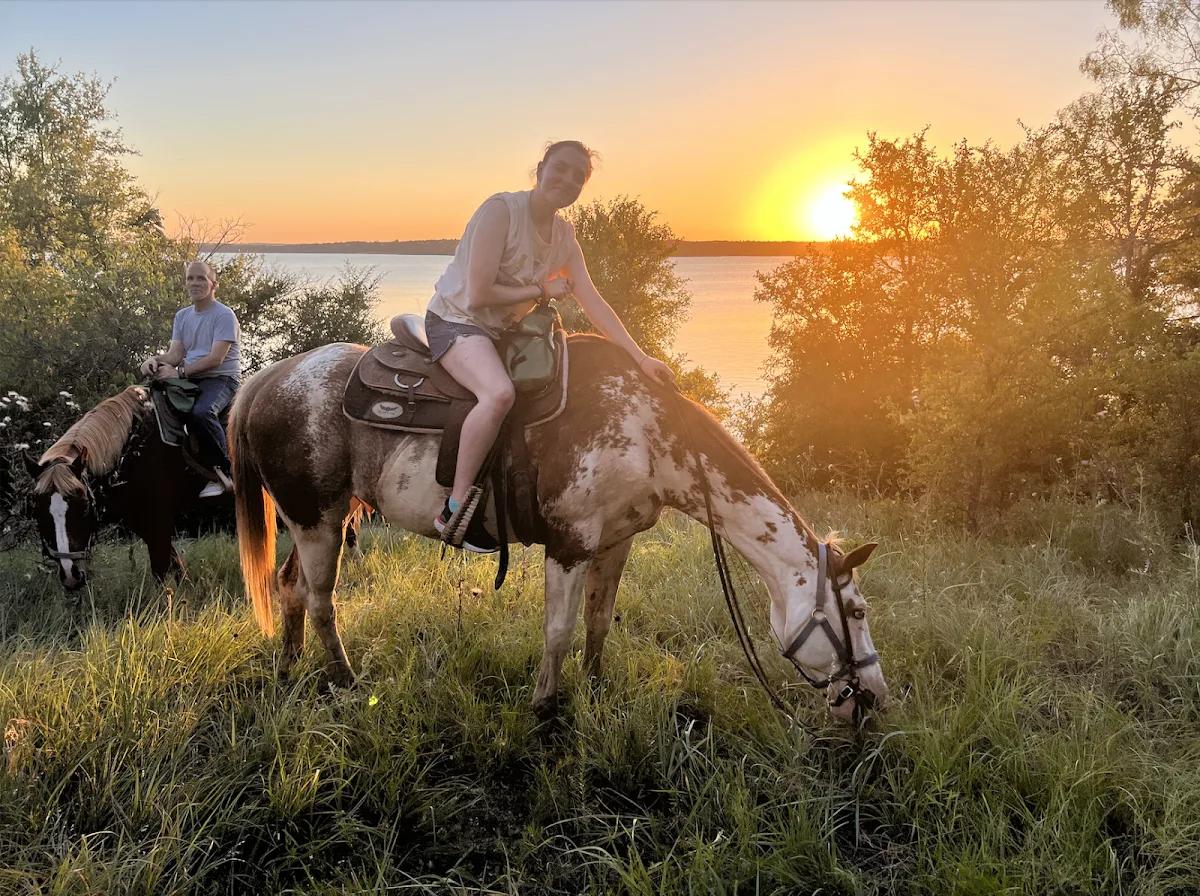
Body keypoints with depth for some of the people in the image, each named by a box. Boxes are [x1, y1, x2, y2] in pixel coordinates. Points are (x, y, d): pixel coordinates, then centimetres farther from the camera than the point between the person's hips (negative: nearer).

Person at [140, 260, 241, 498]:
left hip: (222, 378, -7)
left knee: (202, 411, -36)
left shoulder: (224, 315, -8)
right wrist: (156, 360, -13)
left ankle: (226, 470, -21)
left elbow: (216, 358, -17)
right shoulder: (182, 316, 15)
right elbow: (175, 354, 9)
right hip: (190, 378, 7)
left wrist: (180, 371, -23)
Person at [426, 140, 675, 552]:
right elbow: (477, 295, -23)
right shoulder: (501, 209, -19)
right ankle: (456, 508, -25)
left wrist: (640, 357, -8)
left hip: (503, 330, 9)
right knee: (499, 392, -36)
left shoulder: (564, 235, 4)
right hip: (455, 321, -8)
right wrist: (543, 290, -13)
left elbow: (592, 302, 0)